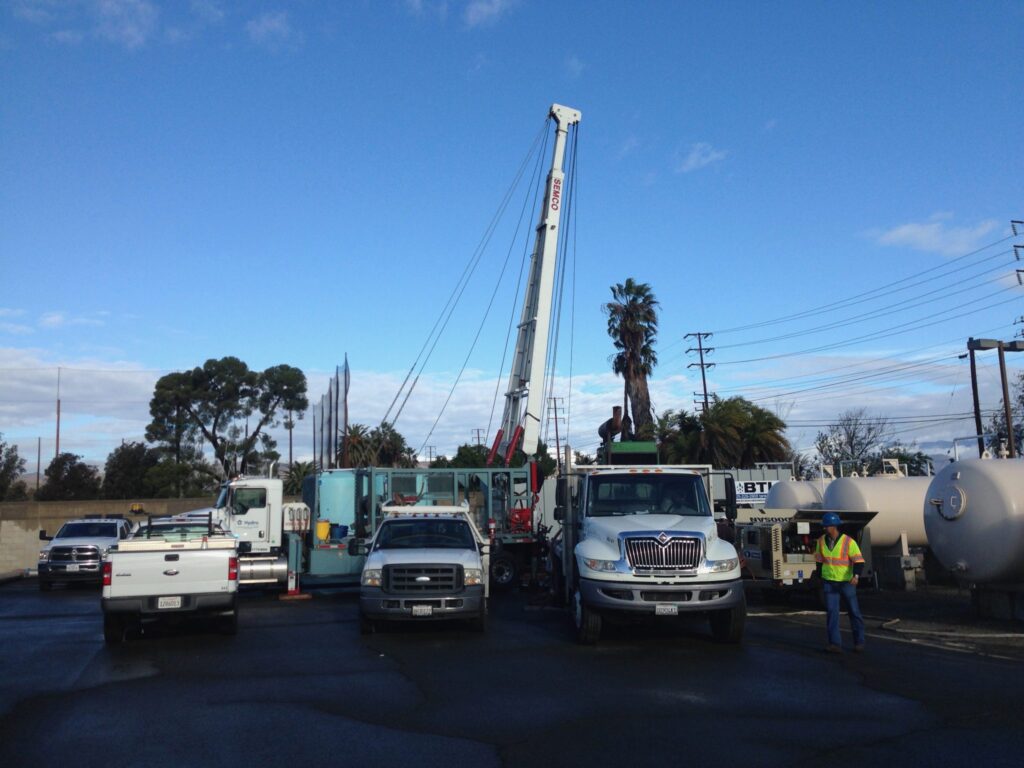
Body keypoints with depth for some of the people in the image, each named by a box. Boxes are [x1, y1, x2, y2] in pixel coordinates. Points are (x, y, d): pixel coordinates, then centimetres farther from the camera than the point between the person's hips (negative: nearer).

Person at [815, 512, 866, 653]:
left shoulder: (848, 542, -14)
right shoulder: (821, 541, 0)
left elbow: (859, 561, -15)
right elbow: (819, 561, 13)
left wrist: (856, 576, -31)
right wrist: (820, 576, 17)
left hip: (847, 582, -3)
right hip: (829, 582, 3)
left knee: (854, 611, 7)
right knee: (832, 612, -6)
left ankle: (859, 642, 23)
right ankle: (835, 644, -7)